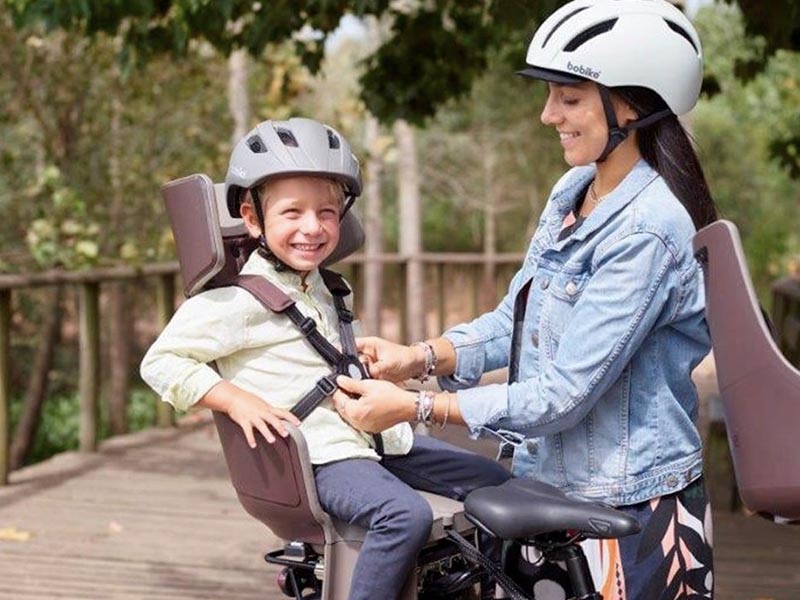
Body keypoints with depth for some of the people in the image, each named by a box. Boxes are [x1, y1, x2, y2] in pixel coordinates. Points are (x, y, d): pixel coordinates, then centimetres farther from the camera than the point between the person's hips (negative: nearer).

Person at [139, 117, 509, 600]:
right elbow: (160, 362, -12)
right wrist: (236, 400, -22)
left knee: (494, 482, 9)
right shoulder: (237, 301, -11)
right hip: (319, 455, -9)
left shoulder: (318, 286, 17)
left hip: (371, 436, 9)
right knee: (406, 514, -34)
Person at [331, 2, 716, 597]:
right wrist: (418, 358, -5)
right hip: (550, 483, 8)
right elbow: (515, 321, 12)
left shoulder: (647, 233, -22)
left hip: (631, 514, -8)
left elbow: (561, 395, -24)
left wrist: (413, 407, -20)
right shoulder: (572, 193, 5)